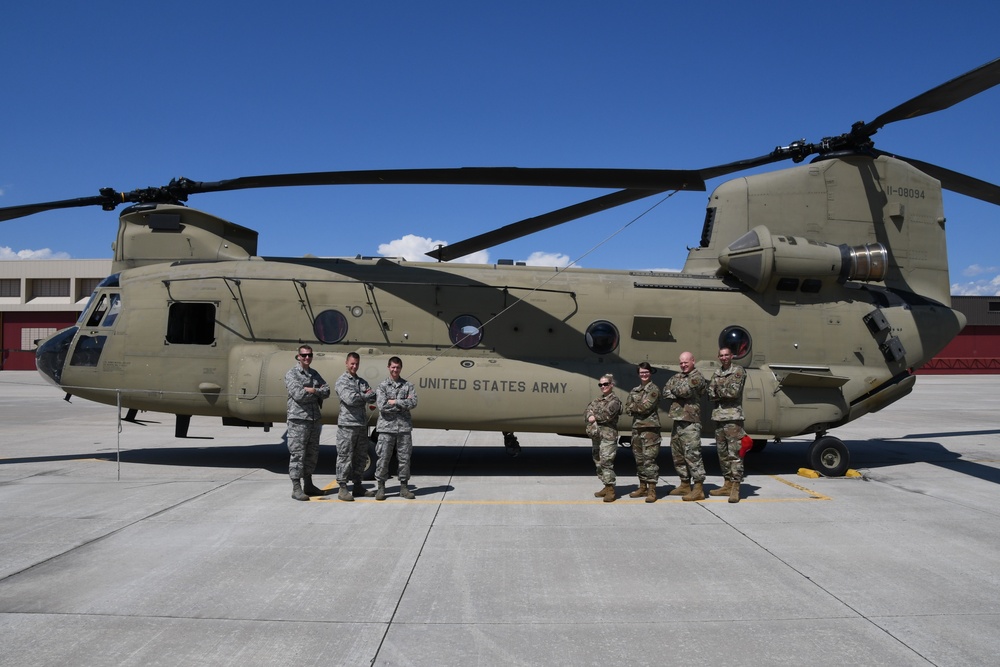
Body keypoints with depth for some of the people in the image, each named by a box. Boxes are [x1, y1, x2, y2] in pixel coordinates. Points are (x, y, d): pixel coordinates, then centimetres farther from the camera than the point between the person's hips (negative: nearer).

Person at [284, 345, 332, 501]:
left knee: (312, 453, 13)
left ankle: (308, 485, 23)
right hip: (298, 419, -7)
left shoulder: (315, 374, 15)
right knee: (297, 454, -5)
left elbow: (327, 391, 5)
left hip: (314, 419, 7)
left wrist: (312, 390, -12)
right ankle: (296, 488, 0)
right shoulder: (291, 374, -5)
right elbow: (298, 395, -18)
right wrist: (318, 391, -6)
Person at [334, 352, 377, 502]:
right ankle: (342, 488, 2)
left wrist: (359, 396, -12)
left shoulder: (362, 381, 16)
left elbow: (373, 397, 4)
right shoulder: (341, 381, -5)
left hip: (362, 424, 7)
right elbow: (350, 399, -19)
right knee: (345, 457, -3)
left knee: (361, 456, 11)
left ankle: (358, 486, 20)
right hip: (347, 424, -7)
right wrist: (365, 396, -4)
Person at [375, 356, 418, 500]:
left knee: (405, 458, 6)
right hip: (386, 427, -2)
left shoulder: (407, 385, 8)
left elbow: (413, 403, -6)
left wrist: (394, 402, -11)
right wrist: (404, 403, -8)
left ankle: (404, 487, 17)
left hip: (404, 427, 2)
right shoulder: (382, 385, 2)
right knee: (383, 458, 1)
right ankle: (381, 487, 13)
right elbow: (382, 406, -12)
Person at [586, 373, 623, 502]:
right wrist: (590, 417, -14)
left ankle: (611, 490, -6)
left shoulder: (614, 401, -3)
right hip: (595, 435, 8)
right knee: (598, 462, 11)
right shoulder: (596, 400, 18)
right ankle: (606, 487, 21)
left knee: (606, 462, -12)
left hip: (608, 435, -8)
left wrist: (594, 417, -2)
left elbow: (606, 415, -15)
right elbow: (587, 412, 8)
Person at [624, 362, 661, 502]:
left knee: (649, 459, -9)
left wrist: (634, 406, 0)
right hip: (636, 427, 7)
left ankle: (652, 490, -7)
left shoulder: (654, 389, -2)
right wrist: (639, 406, -9)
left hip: (650, 428, -7)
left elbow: (646, 406, -14)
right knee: (639, 459, 11)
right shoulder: (634, 391, 17)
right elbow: (627, 408, 6)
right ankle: (643, 487, 21)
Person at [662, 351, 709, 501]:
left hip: (690, 421, -8)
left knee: (692, 453, -12)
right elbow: (665, 392, 5)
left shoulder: (697, 377, -4)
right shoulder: (676, 377, 18)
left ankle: (698, 489, -10)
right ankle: (685, 485, 25)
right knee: (678, 454, 13)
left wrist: (674, 389, 1)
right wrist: (678, 393, -11)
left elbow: (685, 390, -19)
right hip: (677, 420, 8)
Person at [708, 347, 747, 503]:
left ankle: (735, 488, -8)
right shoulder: (717, 374, 17)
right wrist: (726, 393, -10)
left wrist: (719, 390, -1)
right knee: (722, 453, 10)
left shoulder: (738, 371, -1)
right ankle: (727, 485, 18)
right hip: (718, 417, 7)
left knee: (734, 453, -9)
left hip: (733, 418, -7)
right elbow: (710, 394, 5)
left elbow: (734, 391, -14)